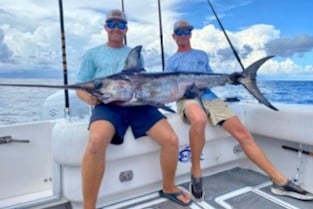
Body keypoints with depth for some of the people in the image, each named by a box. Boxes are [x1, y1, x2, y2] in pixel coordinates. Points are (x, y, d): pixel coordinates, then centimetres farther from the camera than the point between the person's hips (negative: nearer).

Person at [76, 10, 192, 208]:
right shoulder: (93, 54, 18)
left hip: (139, 104, 3)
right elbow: (81, 87, 12)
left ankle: (169, 188, 12)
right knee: (96, 141, -36)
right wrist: (90, 97, -12)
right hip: (108, 105, -2)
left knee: (171, 139, -16)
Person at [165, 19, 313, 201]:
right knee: (199, 120, -41)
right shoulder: (171, 61, 17)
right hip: (186, 97, -3)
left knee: (242, 132, -10)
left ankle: (280, 181, -4)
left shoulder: (202, 54, 26)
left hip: (208, 96, 4)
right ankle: (196, 172, -20)